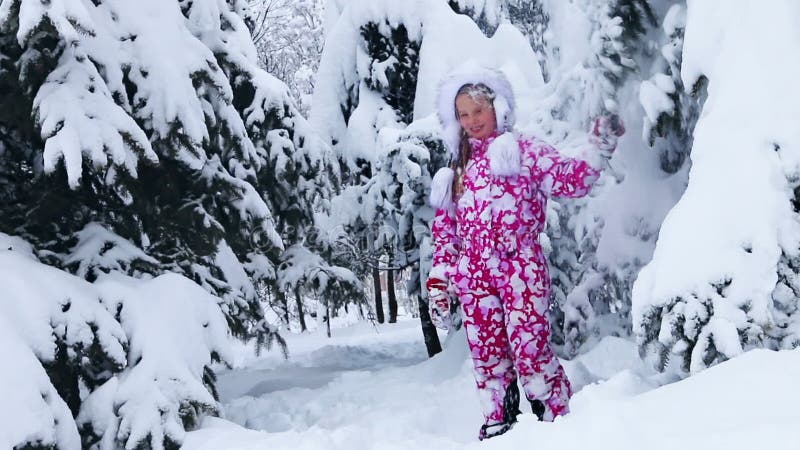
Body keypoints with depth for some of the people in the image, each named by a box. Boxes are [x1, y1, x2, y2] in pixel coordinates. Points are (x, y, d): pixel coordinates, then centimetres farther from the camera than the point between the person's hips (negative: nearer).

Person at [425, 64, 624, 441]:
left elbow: (570, 180, -4)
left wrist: (600, 148, -18)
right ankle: (497, 424, 14)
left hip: (520, 267, -5)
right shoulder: (458, 171, 21)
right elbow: (445, 231, 19)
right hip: (473, 275, 5)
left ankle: (559, 418, -3)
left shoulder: (523, 150, 8)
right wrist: (438, 282, 12)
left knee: (530, 347, -13)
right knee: (487, 353, 5)